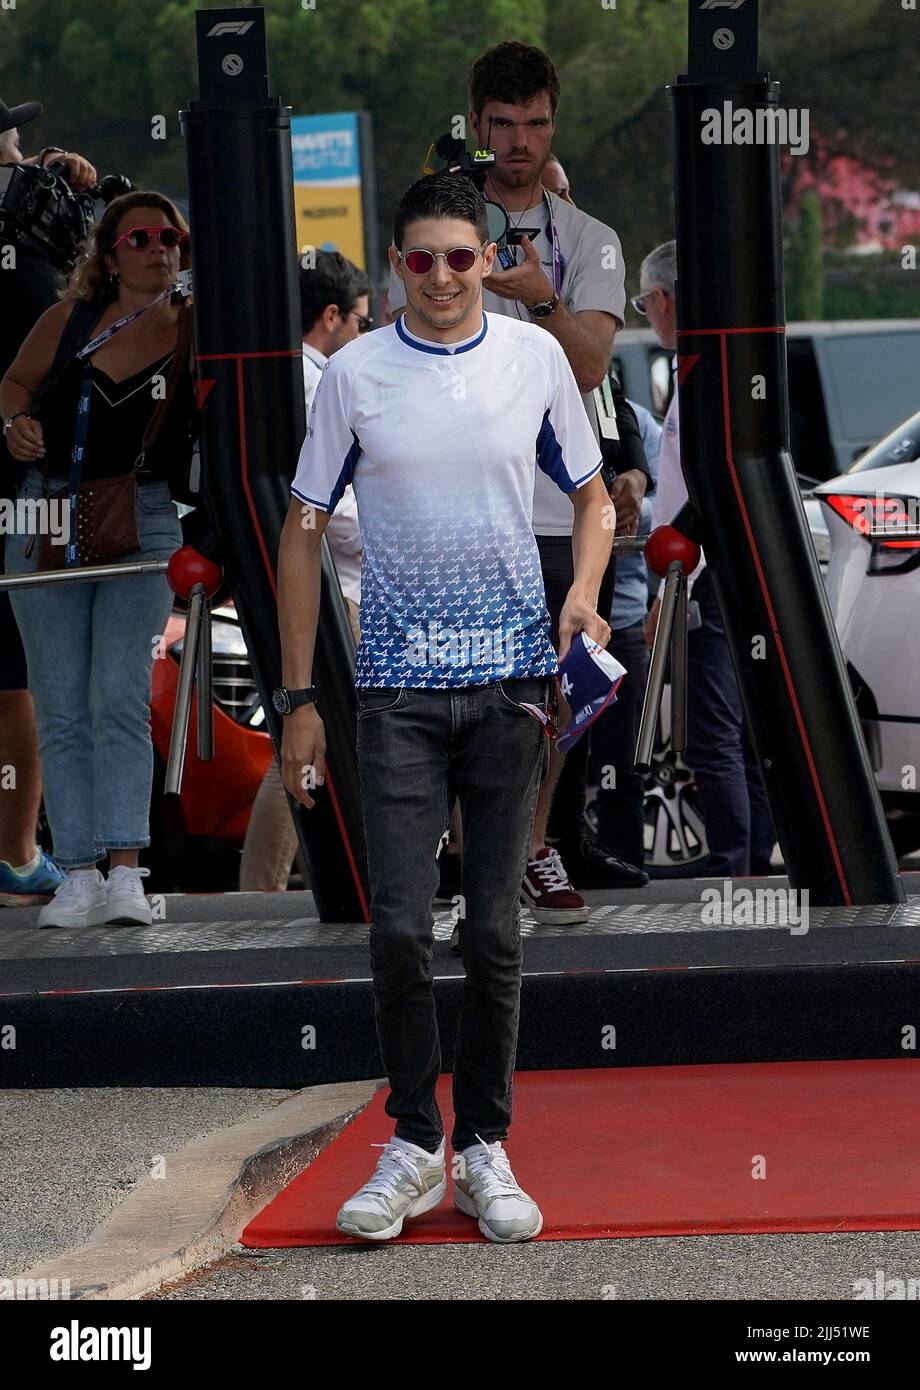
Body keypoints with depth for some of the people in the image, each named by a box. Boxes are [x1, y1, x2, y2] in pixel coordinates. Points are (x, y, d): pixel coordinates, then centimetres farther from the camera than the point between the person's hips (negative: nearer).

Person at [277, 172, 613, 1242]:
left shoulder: (537, 357, 4)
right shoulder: (354, 374, 0)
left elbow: (590, 494, 15)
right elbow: (304, 530, 4)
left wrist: (584, 596, -5)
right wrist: (299, 698, 1)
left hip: (511, 681, 1)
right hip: (398, 687, -1)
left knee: (494, 931, 3)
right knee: (400, 929, -7)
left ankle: (484, 1151, 13)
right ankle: (413, 1146, 7)